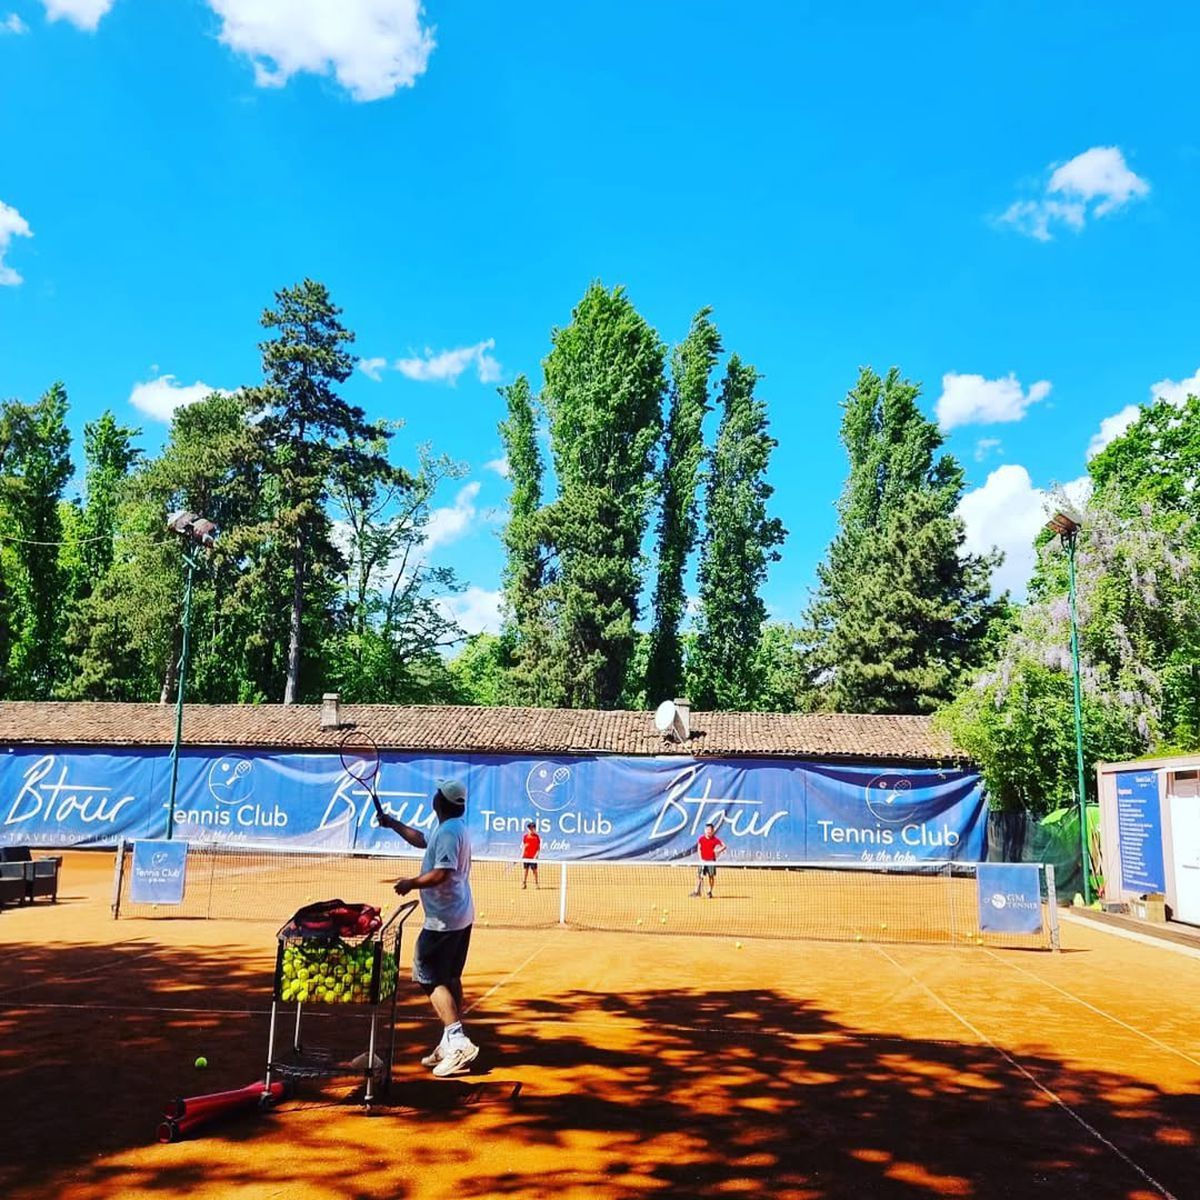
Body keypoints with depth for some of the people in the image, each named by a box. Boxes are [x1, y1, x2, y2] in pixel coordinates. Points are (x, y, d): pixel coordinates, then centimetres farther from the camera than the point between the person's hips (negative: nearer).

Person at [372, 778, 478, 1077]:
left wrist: (410, 883, -13)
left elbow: (441, 874, -27)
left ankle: (458, 1042, -13)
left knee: (430, 978, -7)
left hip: (444, 920, -10)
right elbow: (422, 840, 29)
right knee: (449, 978, 15)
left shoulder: (448, 831, -20)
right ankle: (451, 1043, 21)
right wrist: (392, 823, 31)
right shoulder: (455, 828, 13)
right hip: (461, 917, 10)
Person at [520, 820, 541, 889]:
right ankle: (523, 883, 11)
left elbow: (538, 848, -1)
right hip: (526, 857, 1)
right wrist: (522, 855, -1)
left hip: (533, 857, -1)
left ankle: (536, 884, 9)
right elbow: (523, 847, 7)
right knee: (525, 870, 4)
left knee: (535, 870, 1)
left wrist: (536, 856, -12)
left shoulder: (537, 837, -1)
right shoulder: (525, 836, 3)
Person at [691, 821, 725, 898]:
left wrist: (718, 851, -16)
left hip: (711, 861, -2)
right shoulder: (701, 838, -1)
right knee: (699, 875, -1)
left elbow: (724, 846, -2)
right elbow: (699, 849, 7)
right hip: (703, 861, 2)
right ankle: (697, 891, 4)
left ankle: (710, 892, 12)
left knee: (711, 876, -1)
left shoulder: (715, 839, -8)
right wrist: (700, 859, -1)